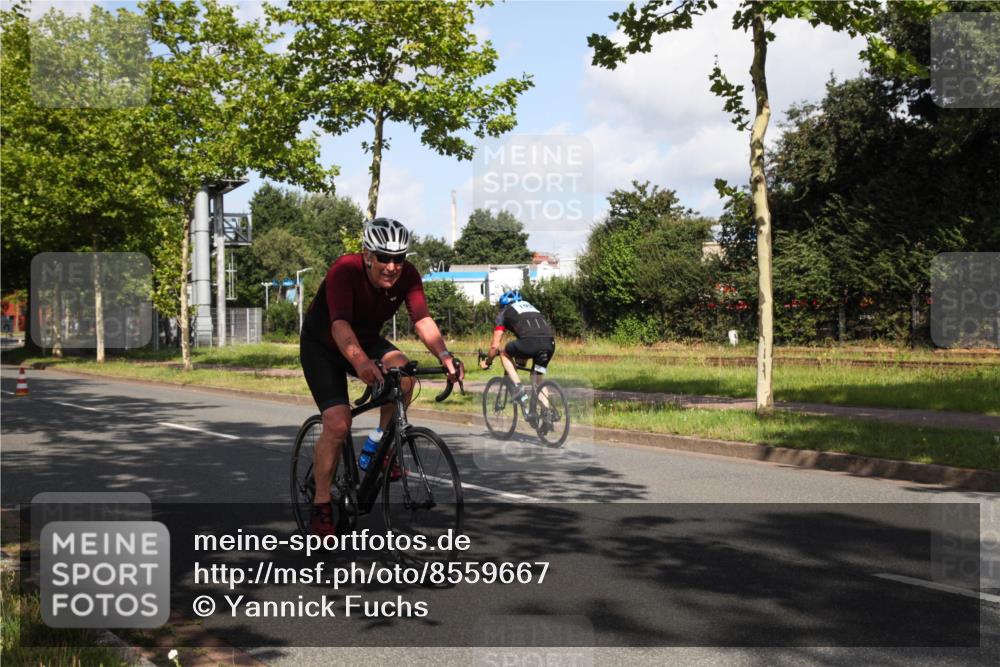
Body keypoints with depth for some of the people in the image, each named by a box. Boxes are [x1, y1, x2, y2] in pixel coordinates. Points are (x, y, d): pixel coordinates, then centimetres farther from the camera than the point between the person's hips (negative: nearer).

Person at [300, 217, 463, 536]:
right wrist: (361, 363, -63)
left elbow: (422, 319, -30)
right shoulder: (344, 270, -32)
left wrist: (444, 355, -49)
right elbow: (340, 325, -45)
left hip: (367, 341, 4)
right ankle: (320, 507, -3)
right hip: (322, 346, -4)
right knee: (337, 424, -18)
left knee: (402, 371, -28)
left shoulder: (407, 275, -19)